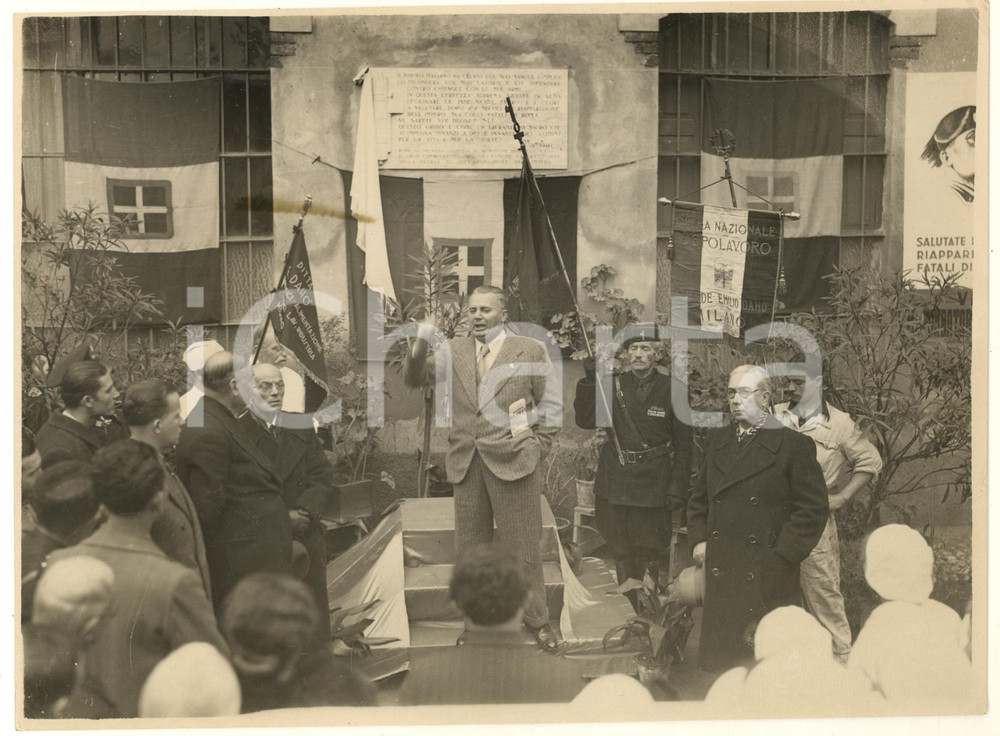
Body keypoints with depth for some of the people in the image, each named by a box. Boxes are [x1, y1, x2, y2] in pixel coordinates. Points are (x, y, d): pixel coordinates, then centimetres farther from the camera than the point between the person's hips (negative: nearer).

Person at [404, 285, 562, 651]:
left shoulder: (530, 351, 2)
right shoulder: (454, 351, 9)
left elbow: (551, 405, 4)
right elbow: (414, 378, 1)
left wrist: (536, 447, -2)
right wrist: (421, 343, -17)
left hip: (512, 462, -3)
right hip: (466, 464, 3)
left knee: (521, 547, 4)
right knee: (470, 548, 10)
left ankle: (537, 620, 19)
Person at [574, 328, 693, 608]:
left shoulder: (671, 390, -1)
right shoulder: (612, 385, 6)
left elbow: (683, 443, 1)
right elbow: (586, 420, -1)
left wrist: (678, 487, -4)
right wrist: (589, 380, -9)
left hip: (653, 487, -3)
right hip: (615, 487, 3)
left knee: (653, 555, -1)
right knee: (622, 555, 10)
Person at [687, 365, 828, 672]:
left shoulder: (794, 445, -1)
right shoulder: (716, 441, 16)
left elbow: (813, 509, -4)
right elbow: (698, 498, 21)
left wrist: (780, 558, -10)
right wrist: (698, 540, 5)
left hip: (768, 578, -4)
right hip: (719, 576, 5)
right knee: (719, 663, 5)